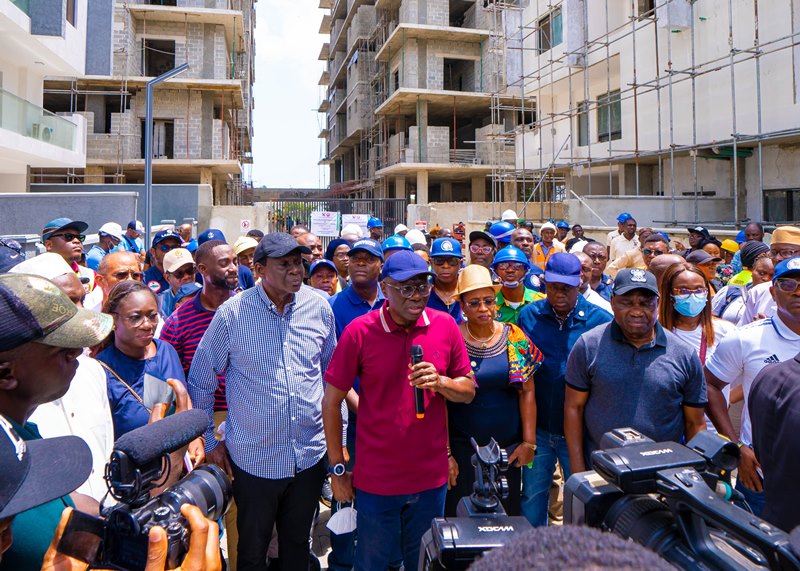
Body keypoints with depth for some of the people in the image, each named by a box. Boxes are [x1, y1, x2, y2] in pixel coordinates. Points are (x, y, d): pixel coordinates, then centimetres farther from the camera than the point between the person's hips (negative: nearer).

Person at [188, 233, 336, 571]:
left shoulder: (318, 307, -3)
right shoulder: (232, 314, -12)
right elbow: (200, 382, -1)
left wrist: (338, 434, 11)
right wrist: (209, 442, 1)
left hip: (310, 455, 3)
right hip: (253, 458, -2)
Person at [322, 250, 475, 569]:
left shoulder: (445, 326, -4)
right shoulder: (359, 332, -12)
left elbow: (468, 391, 3)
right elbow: (331, 402, -6)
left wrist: (439, 382, -18)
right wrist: (337, 468, -3)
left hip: (432, 477, 3)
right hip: (376, 480, -2)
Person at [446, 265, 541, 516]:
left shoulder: (514, 337, 0)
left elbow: (527, 392, 3)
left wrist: (529, 442, -2)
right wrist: (445, 453, -8)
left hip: (508, 447, 2)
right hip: (462, 448, -2)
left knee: (509, 514, 12)